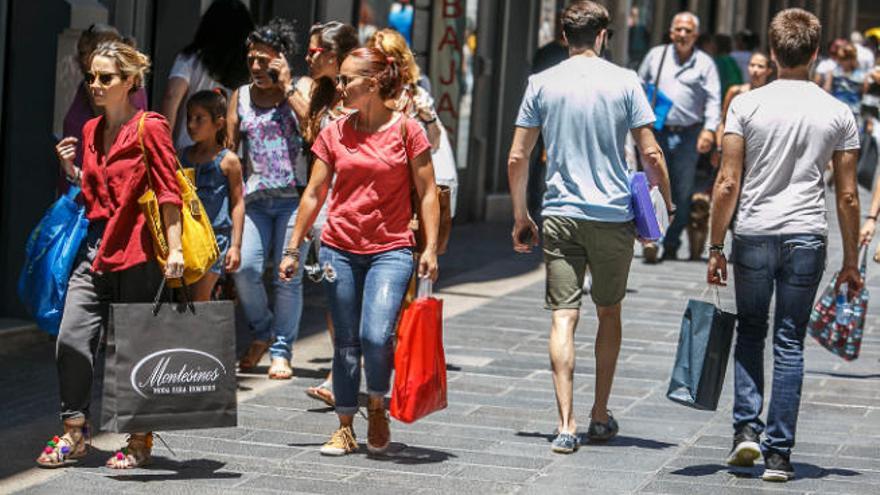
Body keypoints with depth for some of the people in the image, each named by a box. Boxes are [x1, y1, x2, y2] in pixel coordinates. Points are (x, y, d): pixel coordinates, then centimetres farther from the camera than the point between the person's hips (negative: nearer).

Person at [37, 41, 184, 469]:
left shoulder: (149, 128, -6)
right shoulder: (91, 131, 15)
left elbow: (168, 192, -10)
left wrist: (174, 248, -17)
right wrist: (71, 169, 7)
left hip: (136, 250, -6)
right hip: (95, 247, 6)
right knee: (72, 338, -2)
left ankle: (139, 441, 13)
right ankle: (74, 434, 9)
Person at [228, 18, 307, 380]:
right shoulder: (240, 97, 13)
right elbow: (229, 147, 13)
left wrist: (286, 87, -12)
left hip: (292, 197, -3)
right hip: (255, 198, 3)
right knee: (244, 267, -12)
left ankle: (282, 351, 8)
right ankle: (261, 334, 12)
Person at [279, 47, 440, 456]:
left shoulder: (406, 130, -3)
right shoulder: (334, 134, 7)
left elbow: (427, 192, 0)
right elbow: (314, 194, 11)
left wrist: (431, 248, -8)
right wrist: (293, 249, 10)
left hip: (390, 250, -3)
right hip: (339, 249, 4)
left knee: (376, 336, -18)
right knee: (346, 342, 6)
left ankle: (377, 407, 9)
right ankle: (346, 428, 17)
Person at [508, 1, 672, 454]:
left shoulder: (542, 84, 2)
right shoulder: (624, 82, -2)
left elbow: (516, 158, 2)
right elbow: (651, 154, -4)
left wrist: (521, 217, 12)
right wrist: (666, 202, 10)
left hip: (560, 214, 0)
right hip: (613, 214, 0)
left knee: (564, 316, -2)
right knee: (609, 313, 17)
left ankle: (566, 424, -13)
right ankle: (600, 415, 24)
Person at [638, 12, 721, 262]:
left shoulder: (705, 63, 6)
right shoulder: (656, 56, 10)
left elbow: (713, 100, -1)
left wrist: (709, 129, -14)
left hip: (688, 134, 0)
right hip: (657, 130, 0)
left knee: (683, 191, 3)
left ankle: (672, 244, 13)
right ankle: (651, 239, -17)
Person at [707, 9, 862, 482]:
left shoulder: (747, 105, -2)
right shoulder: (838, 114, 3)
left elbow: (728, 184, -5)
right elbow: (847, 196, 5)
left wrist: (716, 248, 3)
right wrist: (851, 261, 13)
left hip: (753, 235, -1)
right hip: (807, 238, 1)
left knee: (750, 334, 17)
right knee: (790, 344, 6)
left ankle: (747, 428, 2)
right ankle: (778, 452, 5)